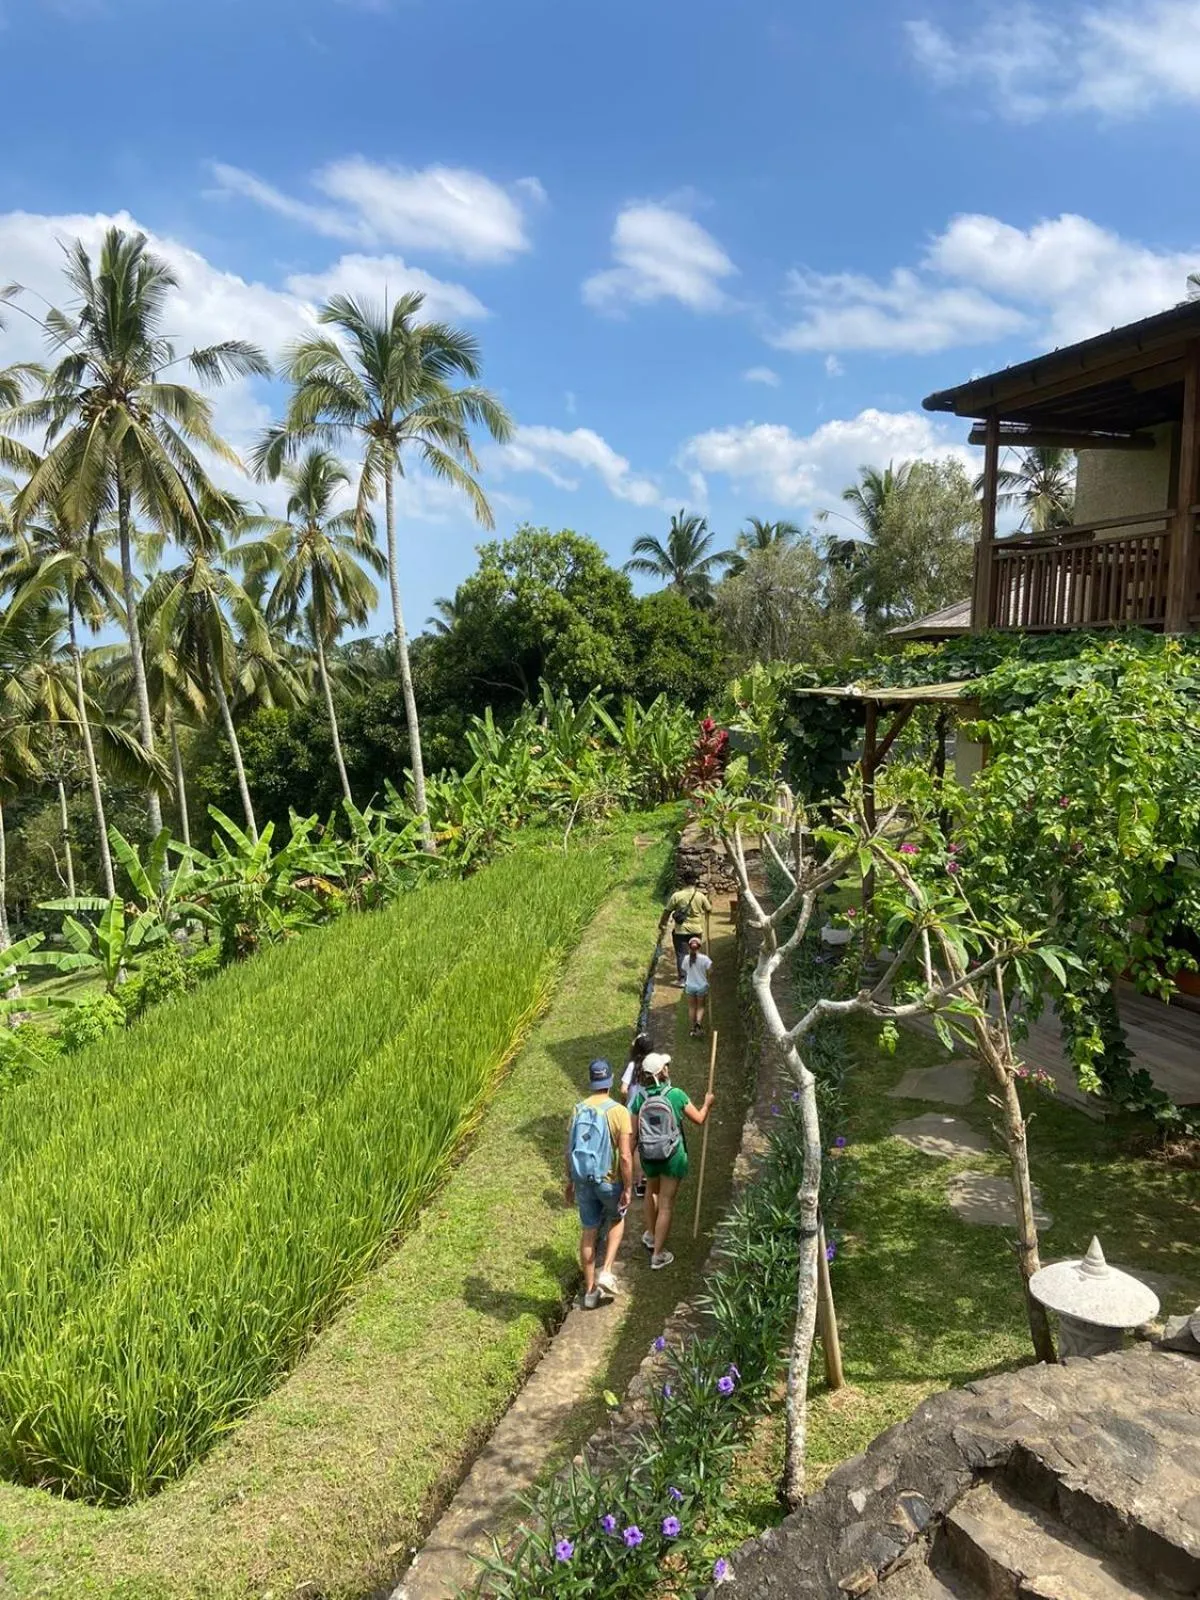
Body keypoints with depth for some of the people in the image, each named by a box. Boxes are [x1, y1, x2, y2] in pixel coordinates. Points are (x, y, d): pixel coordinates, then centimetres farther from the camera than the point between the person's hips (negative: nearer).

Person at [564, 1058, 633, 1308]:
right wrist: (627, 1189, -8)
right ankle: (606, 1272, 12)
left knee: (588, 1232, 15)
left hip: (583, 1181, 3)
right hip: (609, 1181, -3)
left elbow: (570, 1151, 3)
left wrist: (570, 1181, 15)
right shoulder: (619, 1112, -17)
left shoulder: (579, 1109, -4)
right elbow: (625, 1156, -18)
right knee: (617, 1219, 25)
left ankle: (590, 1290, 26)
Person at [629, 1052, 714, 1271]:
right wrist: (707, 1104, 15)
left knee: (652, 1191, 30)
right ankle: (658, 1255, 14)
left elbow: (633, 1133, -5)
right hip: (673, 1156, -3)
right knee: (666, 1204, 7)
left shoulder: (639, 1098, -10)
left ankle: (651, 1236, 44)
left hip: (649, 1155, 3)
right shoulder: (676, 1095, -17)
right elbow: (699, 1119, -5)